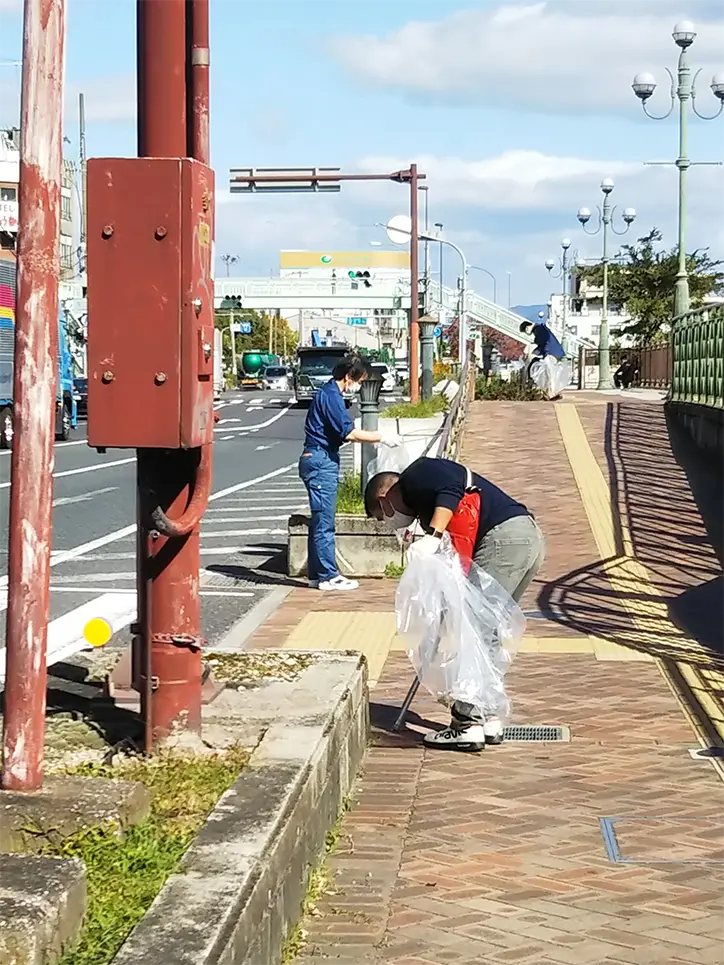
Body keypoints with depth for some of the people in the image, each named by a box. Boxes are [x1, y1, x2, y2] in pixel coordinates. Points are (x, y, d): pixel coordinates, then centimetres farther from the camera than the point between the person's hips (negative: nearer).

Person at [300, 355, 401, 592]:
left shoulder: (328, 393, 17)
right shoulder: (331, 396, -15)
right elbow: (349, 433, -19)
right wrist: (382, 438, -13)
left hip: (323, 462, 11)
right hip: (321, 462, -11)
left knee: (320, 520, 13)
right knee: (324, 521, -6)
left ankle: (316, 573, 18)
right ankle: (328, 576, -3)